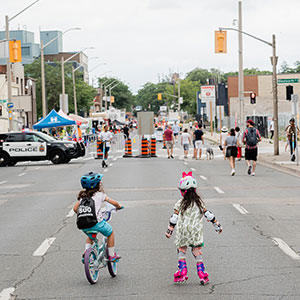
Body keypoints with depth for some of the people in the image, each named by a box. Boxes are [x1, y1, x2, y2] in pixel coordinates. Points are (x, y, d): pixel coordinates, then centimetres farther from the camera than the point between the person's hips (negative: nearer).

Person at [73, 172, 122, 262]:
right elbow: (114, 203, 5)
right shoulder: (100, 194, 3)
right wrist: (119, 207, 28)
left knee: (90, 236, 36)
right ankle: (111, 255, 27)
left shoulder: (82, 196, 14)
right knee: (110, 233, 23)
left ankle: (86, 252, 16)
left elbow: (75, 209, 9)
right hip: (96, 222, -5)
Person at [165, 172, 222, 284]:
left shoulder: (180, 204, -6)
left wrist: (169, 230, 0)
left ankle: (182, 271, 3)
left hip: (182, 233, -2)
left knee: (181, 251, 13)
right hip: (196, 232, 2)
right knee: (197, 252, 8)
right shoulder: (199, 202, 2)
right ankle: (201, 273, 3)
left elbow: (174, 218, -8)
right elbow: (208, 214, 4)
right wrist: (217, 225, 14)